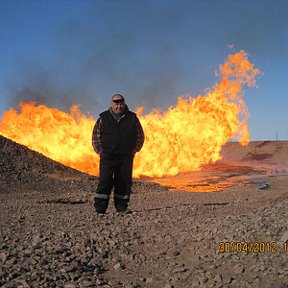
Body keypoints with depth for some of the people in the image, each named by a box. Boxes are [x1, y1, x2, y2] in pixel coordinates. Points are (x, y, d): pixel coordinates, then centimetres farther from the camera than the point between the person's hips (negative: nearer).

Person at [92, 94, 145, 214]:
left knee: (124, 182, 4)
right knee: (105, 182, -5)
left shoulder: (132, 118, 6)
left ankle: (122, 206, 15)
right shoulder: (103, 118, 3)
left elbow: (140, 136, 13)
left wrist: (133, 151, 5)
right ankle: (99, 209, 0)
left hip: (126, 157, 2)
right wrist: (101, 151, 0)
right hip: (108, 157, -2)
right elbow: (95, 137, 7)